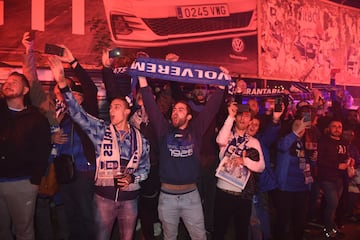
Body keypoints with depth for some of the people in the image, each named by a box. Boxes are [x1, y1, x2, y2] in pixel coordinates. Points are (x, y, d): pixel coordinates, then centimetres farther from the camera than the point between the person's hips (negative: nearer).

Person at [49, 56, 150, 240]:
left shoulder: (140, 138, 2)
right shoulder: (101, 130, -2)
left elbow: (145, 168, 9)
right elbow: (77, 113, -14)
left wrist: (132, 178, -12)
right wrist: (62, 83, -26)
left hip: (129, 197, 1)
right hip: (104, 195, -1)